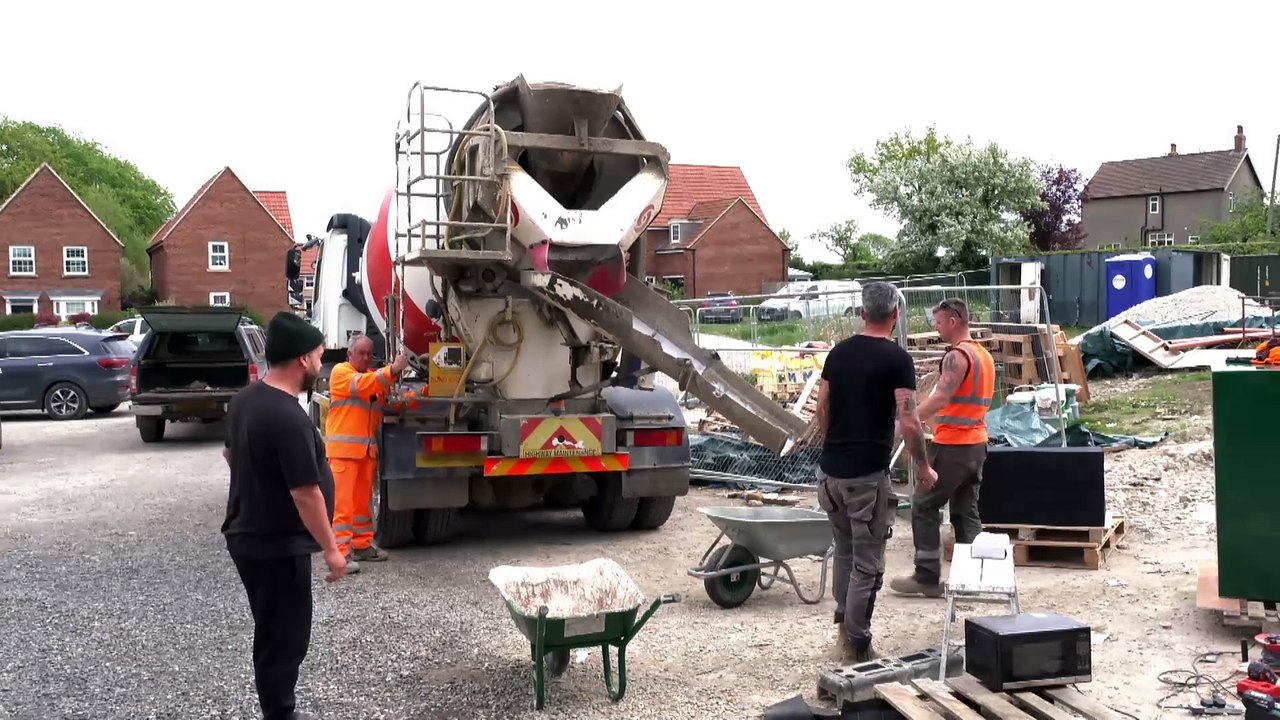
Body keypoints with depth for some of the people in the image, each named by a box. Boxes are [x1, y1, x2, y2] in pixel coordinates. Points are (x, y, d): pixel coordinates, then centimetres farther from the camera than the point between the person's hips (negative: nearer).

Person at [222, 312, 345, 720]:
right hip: (278, 547, -10)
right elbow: (305, 493, -25)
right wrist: (331, 549, -17)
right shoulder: (289, 418, -26)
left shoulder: (244, 400, 4)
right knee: (283, 640, 3)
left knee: (272, 634, 21)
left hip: (246, 536, 10)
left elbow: (230, 453, 20)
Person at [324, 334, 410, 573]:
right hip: (343, 447, -7)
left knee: (363, 500, 14)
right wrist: (392, 370, -33)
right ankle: (340, 551, -10)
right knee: (342, 500, -9)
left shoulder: (374, 376, 18)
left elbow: (384, 402, 12)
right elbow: (362, 385, -22)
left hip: (367, 448, 7)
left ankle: (362, 544, 23)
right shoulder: (340, 371, -4)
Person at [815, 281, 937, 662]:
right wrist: (923, 466, -2)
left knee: (844, 549, 22)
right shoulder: (897, 358, -10)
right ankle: (857, 643, 10)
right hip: (868, 475, -6)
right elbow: (908, 422, -15)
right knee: (867, 562, 4)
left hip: (830, 470, 6)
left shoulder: (839, 352, 7)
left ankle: (843, 621, 30)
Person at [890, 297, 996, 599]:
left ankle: (927, 577, 3)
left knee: (924, 507, 1)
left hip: (952, 445, -9)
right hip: (977, 443, 9)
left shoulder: (956, 356, -15)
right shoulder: (985, 355, 15)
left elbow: (940, 398, -27)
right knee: (967, 511, 12)